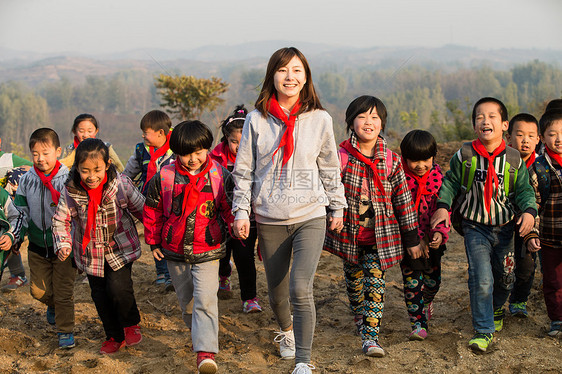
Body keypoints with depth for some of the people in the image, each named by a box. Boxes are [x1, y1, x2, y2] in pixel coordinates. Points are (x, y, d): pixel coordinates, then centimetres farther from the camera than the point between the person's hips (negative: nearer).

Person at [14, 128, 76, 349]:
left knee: (63, 291, 2)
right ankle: (53, 306, 47)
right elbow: (21, 212, 4)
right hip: (37, 245, 4)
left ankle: (65, 331, 18)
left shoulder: (67, 180, -13)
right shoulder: (27, 180, -3)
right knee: (38, 290, 14)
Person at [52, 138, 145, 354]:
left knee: (118, 287, -18)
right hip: (91, 253, 3)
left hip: (121, 248, -2)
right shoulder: (71, 192, -16)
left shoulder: (121, 185, -18)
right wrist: (63, 244, -19)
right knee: (100, 296, 11)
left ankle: (131, 324, 12)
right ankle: (115, 337, 32)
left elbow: (142, 210, -5)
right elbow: (60, 220, -4)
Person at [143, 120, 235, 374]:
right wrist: (153, 241, 10)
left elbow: (228, 206, 8)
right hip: (175, 250, 3)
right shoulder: (164, 177, -6)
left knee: (205, 299, -15)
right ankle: (196, 329, 43)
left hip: (208, 250, -2)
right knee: (186, 299, 17)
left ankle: (206, 352, -18)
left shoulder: (220, 176, -7)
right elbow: (152, 210, 7)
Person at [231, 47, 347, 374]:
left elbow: (330, 167, 11)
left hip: (310, 217, -1)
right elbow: (244, 170, 5)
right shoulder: (257, 119, 1)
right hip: (269, 220, 2)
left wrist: (337, 207, 13)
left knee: (300, 288, -18)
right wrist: (242, 211, -1)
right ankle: (286, 329, 46)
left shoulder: (320, 119, 1)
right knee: (277, 292, 13)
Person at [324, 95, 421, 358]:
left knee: (375, 284, -7)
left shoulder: (391, 161, -2)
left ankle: (370, 337, -7)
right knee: (354, 284, 13)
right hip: (348, 236, 1)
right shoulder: (340, 157, -6)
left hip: (380, 238, 0)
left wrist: (412, 239, 5)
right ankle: (361, 322, 34)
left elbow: (403, 201, 3)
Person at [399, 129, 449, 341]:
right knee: (411, 281, -7)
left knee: (432, 280, 11)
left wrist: (440, 232, -23)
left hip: (431, 238, 2)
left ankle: (427, 302, 44)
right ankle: (418, 323, 1)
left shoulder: (438, 178, -6)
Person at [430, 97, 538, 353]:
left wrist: (529, 210, -15)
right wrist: (443, 205, -8)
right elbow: (451, 182, 5)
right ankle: (483, 331, -3)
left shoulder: (513, 158, -4)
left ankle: (496, 309, 47)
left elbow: (524, 189, 2)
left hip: (505, 227, 2)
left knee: (504, 276, 15)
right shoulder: (464, 156, -6)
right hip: (475, 227, -2)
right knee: (481, 278, -13)